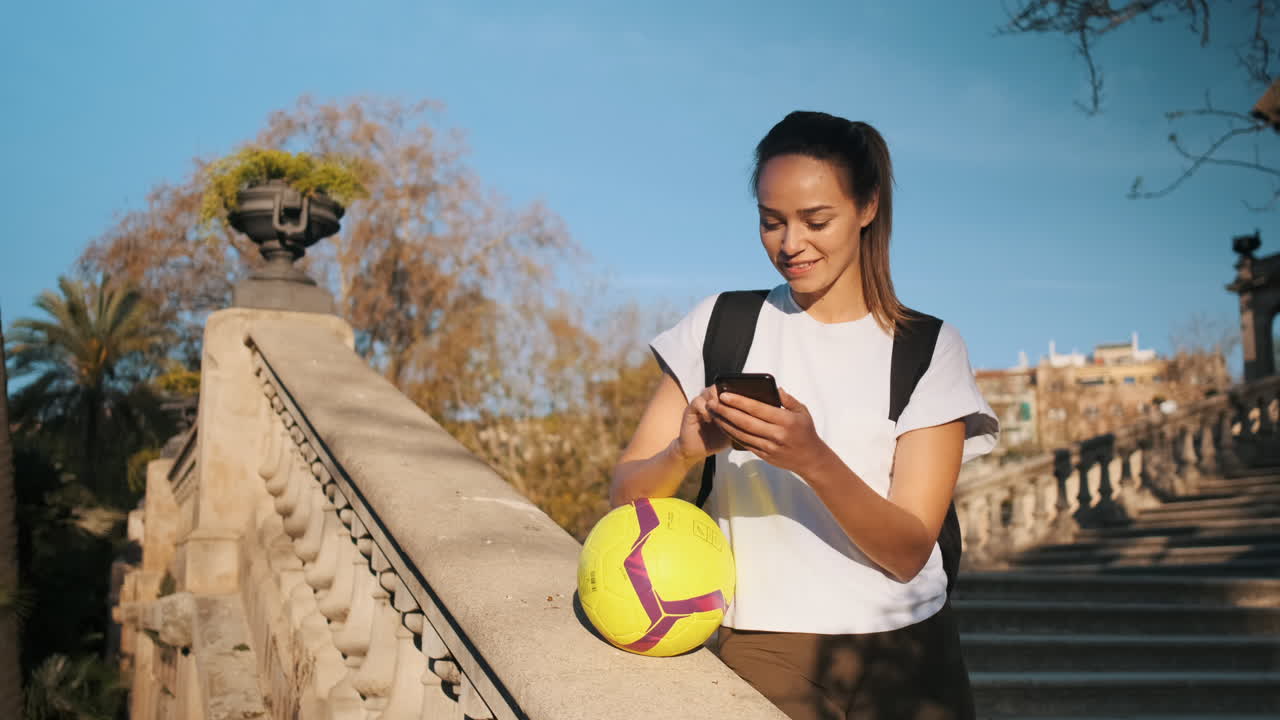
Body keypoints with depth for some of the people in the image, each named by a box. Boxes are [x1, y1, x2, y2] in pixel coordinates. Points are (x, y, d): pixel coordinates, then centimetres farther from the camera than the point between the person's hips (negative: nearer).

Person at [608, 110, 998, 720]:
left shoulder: (931, 350, -2)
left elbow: (909, 551, -11)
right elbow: (626, 495, -5)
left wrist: (812, 459, -27)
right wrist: (686, 449, -25)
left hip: (904, 656, 0)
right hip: (762, 654, 0)